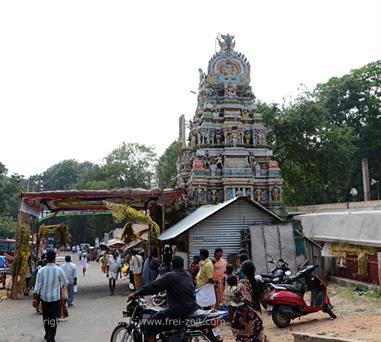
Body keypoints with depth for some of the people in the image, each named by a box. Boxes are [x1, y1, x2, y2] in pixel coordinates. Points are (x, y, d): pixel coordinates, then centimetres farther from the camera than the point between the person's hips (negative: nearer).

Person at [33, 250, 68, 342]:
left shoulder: (41, 270, -7)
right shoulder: (59, 270, -12)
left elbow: (38, 285, -7)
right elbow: (65, 282, 1)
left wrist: (35, 297, -3)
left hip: (44, 297, 3)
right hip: (55, 297, -3)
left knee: (45, 316, 19)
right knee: (53, 317, 2)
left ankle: (47, 334, 35)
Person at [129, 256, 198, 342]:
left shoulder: (170, 276, -11)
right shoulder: (188, 276, 12)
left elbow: (153, 286, -11)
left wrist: (136, 294, -2)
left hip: (178, 312, -9)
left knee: (148, 327, -2)